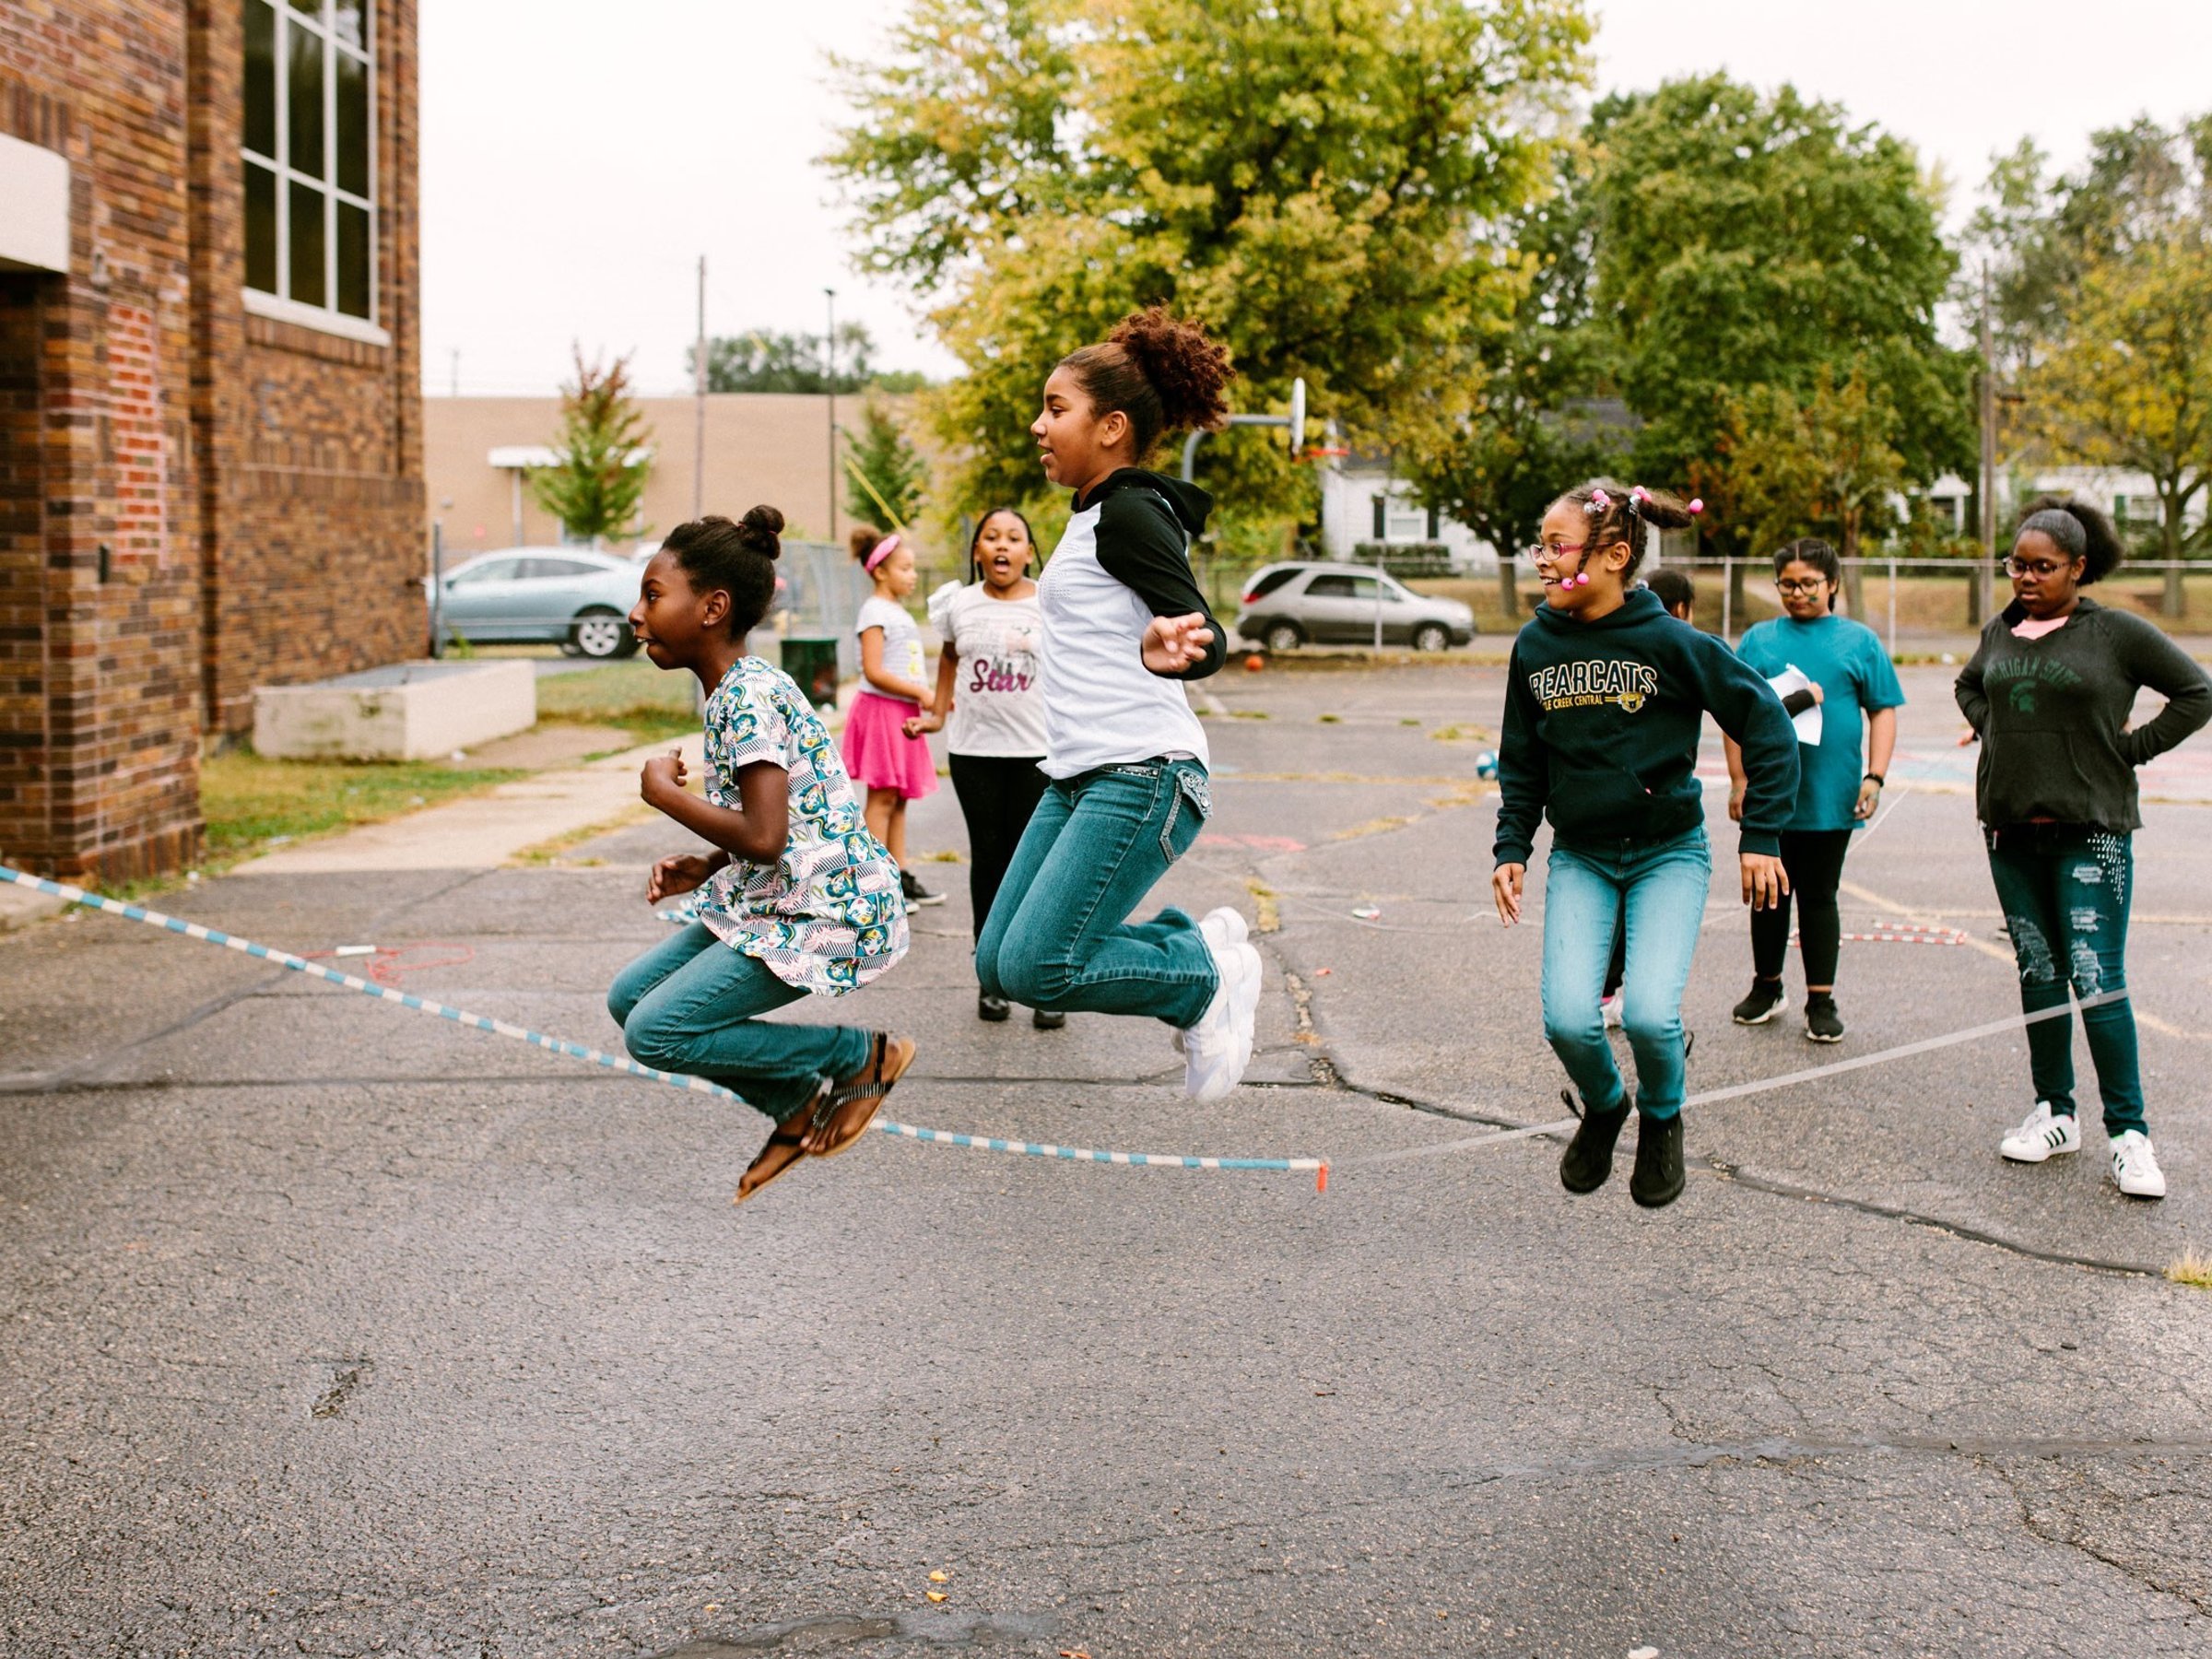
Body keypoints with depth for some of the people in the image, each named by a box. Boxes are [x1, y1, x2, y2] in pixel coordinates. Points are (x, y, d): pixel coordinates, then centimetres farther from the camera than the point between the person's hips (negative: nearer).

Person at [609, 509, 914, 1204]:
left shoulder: (751, 697, -20)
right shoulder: (734, 690, 11)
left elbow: (763, 837, -29)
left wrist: (663, 792, -15)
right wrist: (704, 867, 4)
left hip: (829, 913, -10)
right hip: (771, 903, 10)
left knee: (655, 1033, -13)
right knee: (630, 998, 11)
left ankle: (863, 1056, 0)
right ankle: (798, 1104, 17)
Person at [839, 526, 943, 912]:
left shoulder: (899, 612, 18)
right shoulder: (875, 611, -10)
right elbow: (874, 671, -18)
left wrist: (931, 697, 9)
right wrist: (919, 692, -17)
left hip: (904, 712, 9)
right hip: (881, 708, -9)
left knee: (899, 798, 10)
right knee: (882, 796, -7)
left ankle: (902, 877, 13)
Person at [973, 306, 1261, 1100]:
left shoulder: (1130, 513, -10)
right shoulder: (1093, 517, 17)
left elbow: (1201, 629, -23)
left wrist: (1177, 650, -44)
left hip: (1139, 778, -10)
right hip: (1078, 776, 10)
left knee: (1033, 969, -17)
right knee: (997, 965, 5)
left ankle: (1210, 977, 3)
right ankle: (1192, 941, 15)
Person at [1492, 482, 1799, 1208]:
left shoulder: (1670, 642, -14)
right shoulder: (1535, 644, -2)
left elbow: (1767, 726, -7)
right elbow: (1521, 761, 12)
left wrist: (1762, 835, -8)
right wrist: (1511, 847, 3)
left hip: (1669, 854, -3)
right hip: (1579, 859, 3)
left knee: (1650, 1014, -19)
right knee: (1567, 1019, -13)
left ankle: (1662, 1119, 16)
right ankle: (1603, 1108, 22)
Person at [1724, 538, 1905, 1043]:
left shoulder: (1859, 641, 5)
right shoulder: (1758, 640, 7)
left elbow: (1883, 711, 3)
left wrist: (1874, 777, -7)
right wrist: (1738, 780, -2)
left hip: (1831, 796, -1)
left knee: (1819, 896, 5)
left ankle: (1821, 1001, 11)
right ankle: (1767, 987, 26)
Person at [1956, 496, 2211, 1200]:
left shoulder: (2116, 633, -6)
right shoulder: (2001, 631, 8)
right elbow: (1969, 686, 29)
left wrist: (2134, 747, -6)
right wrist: (1989, 732, 11)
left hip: (2091, 832, -5)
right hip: (2012, 830, 5)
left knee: (2098, 979, -10)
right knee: (2038, 974, 11)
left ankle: (2129, 1133, -3)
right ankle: (2055, 1115, 21)